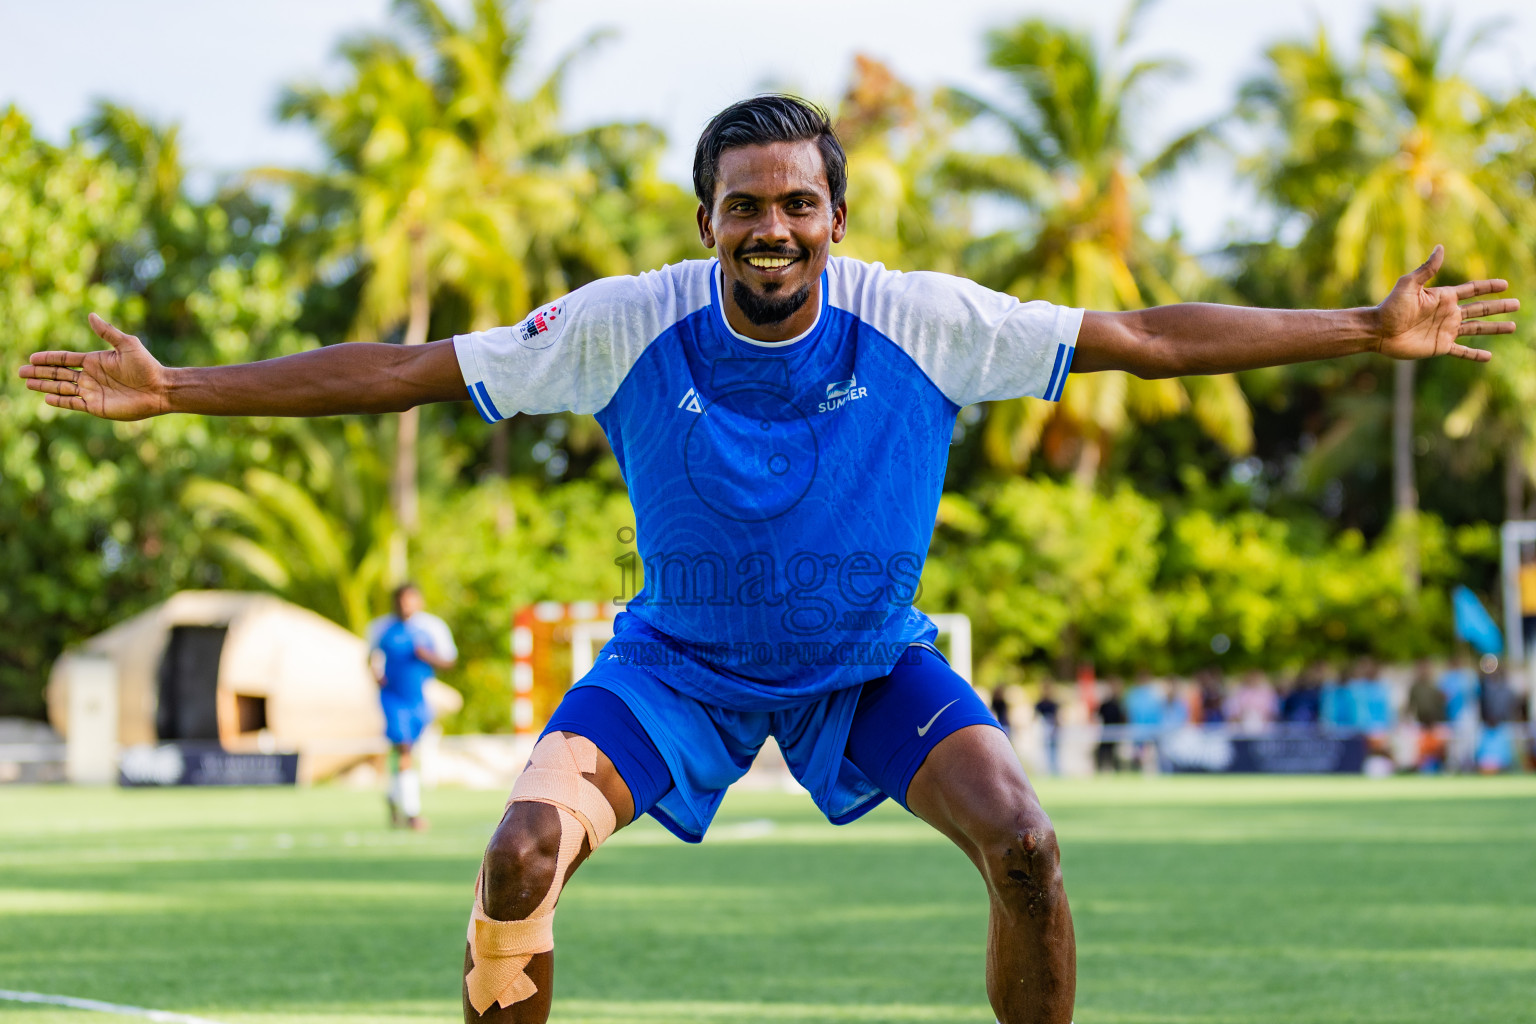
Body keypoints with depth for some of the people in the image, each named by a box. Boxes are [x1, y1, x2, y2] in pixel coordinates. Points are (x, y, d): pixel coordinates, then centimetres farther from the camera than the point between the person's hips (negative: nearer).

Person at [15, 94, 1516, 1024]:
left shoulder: (925, 323, -20)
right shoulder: (627, 326, -20)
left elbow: (1146, 338, -14)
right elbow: (399, 372, -15)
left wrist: (1368, 330, -16)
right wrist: (174, 391, -19)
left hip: (873, 663, 0)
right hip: (679, 661, 0)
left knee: (1023, 845, -22)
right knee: (523, 853, -23)